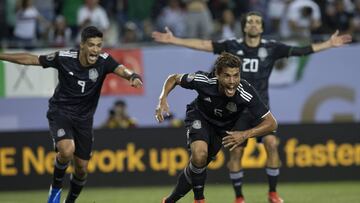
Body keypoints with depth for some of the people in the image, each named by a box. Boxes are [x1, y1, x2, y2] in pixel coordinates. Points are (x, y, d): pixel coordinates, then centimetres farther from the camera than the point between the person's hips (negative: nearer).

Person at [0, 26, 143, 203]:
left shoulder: (103, 61, -14)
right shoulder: (64, 58, -17)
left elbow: (120, 69, -33)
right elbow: (30, 59, -6)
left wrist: (132, 76, -56)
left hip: (84, 119, 3)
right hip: (60, 113, -3)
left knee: (82, 169, 7)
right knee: (67, 150, -31)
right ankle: (56, 186, -3)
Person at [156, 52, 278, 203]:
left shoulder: (246, 93, -37)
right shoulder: (203, 81, -35)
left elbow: (271, 123, -31)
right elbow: (174, 78, -14)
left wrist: (245, 135, -45)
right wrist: (163, 100, -30)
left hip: (223, 127, 2)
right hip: (199, 116, -2)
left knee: (197, 167, 7)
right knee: (199, 154, -30)